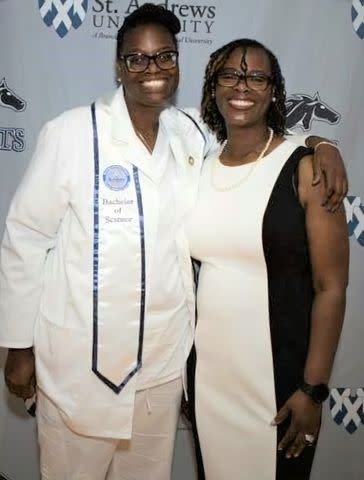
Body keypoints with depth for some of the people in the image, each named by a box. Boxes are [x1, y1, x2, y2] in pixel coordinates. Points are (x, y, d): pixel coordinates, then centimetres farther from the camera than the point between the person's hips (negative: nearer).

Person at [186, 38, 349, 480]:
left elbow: (331, 287, -11)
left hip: (278, 373, -4)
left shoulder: (305, 169, -10)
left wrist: (313, 389, -12)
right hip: (208, 369, 4)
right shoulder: (199, 168, 4)